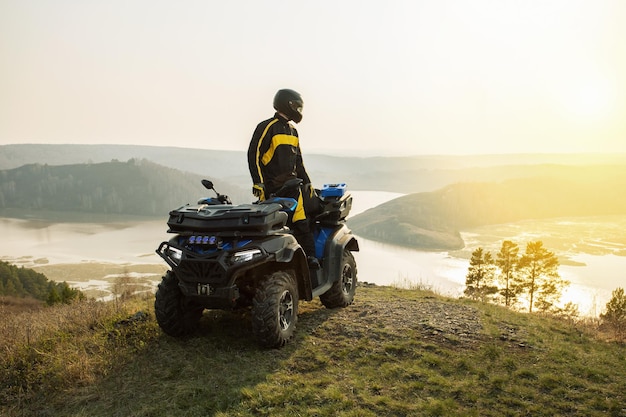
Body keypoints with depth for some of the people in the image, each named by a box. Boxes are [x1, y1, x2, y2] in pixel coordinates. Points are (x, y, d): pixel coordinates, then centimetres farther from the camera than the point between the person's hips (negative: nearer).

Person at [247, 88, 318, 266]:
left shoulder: (293, 131, 21)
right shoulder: (267, 127, -4)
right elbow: (254, 154, -8)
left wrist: (306, 181, 23)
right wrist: (258, 182, -14)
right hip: (271, 187, -6)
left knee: (301, 222, -1)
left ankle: (310, 255, 3)